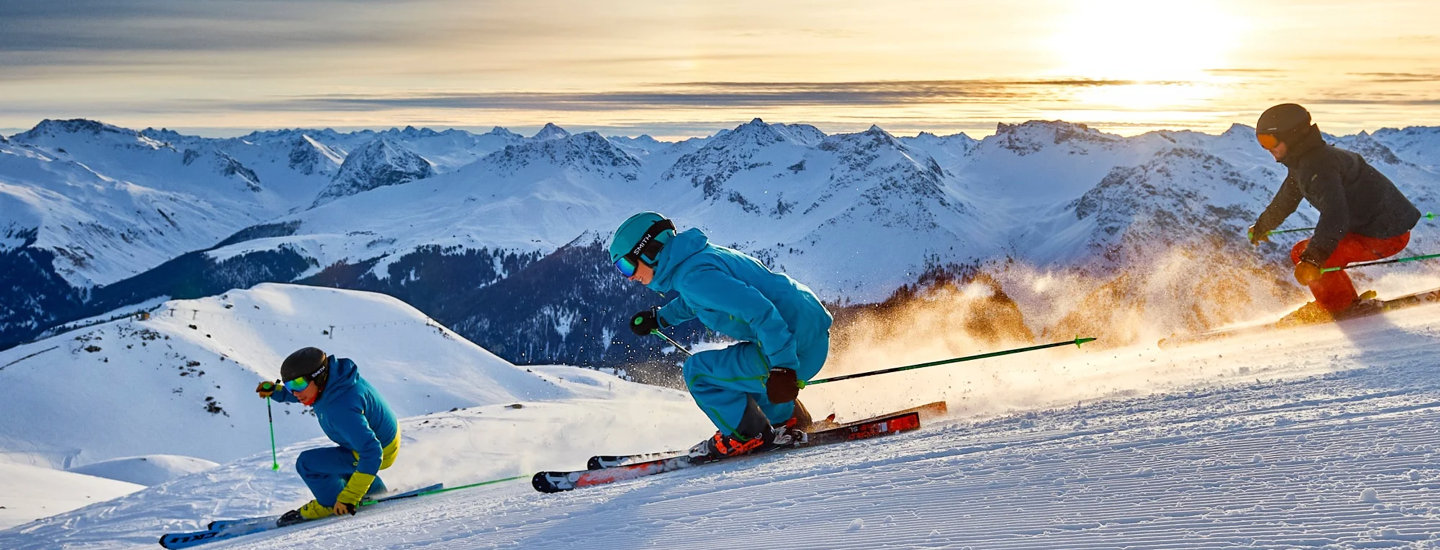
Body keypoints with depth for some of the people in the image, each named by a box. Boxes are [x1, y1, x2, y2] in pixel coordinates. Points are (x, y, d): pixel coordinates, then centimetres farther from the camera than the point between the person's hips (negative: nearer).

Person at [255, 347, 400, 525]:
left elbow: (371, 452, -40)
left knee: (307, 463, -13)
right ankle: (375, 494, 44)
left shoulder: (340, 410, -39)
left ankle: (330, 504, 11)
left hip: (380, 451, -9)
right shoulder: (330, 377, -13)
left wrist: (348, 497, -38)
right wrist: (276, 391, 3)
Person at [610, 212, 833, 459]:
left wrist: (782, 368, -29)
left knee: (697, 371, -5)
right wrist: (660, 317, 40)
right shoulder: (701, 255, 11)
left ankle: (748, 436, 9)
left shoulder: (693, 276, -18)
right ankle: (787, 421, 36)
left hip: (795, 348, -10)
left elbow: (759, 310, -27)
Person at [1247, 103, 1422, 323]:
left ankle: (1339, 304, 1)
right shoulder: (1302, 162, 9)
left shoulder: (1319, 165, -24)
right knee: (1303, 253, 13)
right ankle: (1350, 303, 20)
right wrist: (1261, 227, 45)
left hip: (1386, 236, -10)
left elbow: (1335, 216, -37)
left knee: (1304, 255, -20)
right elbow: (1286, 200, 29)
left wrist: (1313, 258, -46)